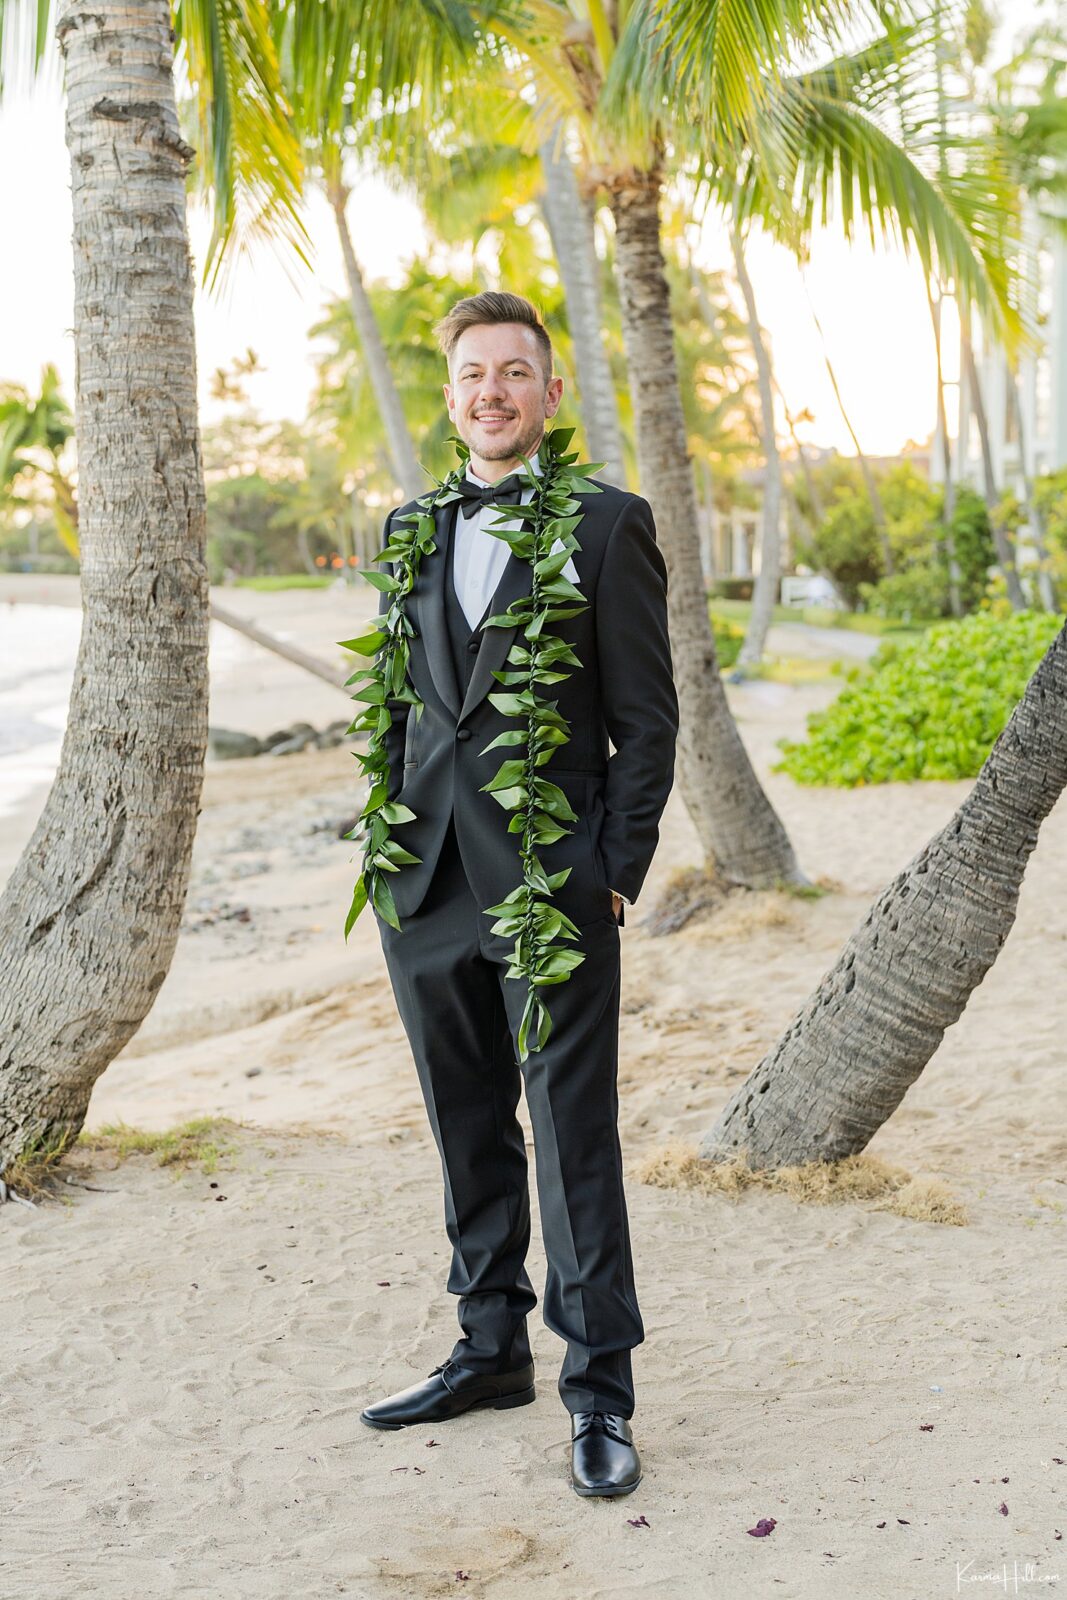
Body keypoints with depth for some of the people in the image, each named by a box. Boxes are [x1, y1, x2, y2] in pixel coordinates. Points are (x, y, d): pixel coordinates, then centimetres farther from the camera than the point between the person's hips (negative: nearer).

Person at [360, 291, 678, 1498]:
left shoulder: (607, 525, -1)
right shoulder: (413, 530, 14)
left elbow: (646, 716, -3)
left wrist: (618, 870, -8)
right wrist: (391, 847, 9)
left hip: (552, 884, -5)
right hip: (428, 887, 5)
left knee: (573, 1139, -1)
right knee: (468, 1133, 14)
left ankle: (600, 1394, 11)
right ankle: (491, 1350, 29)